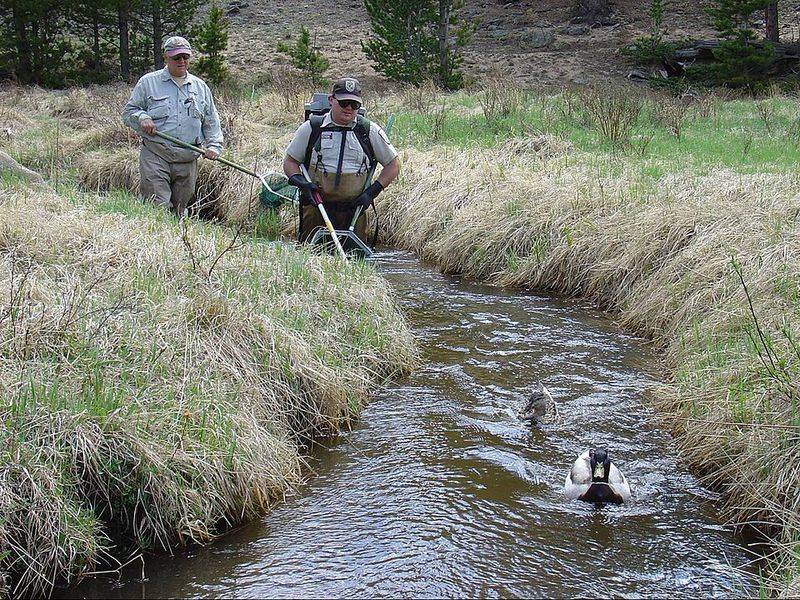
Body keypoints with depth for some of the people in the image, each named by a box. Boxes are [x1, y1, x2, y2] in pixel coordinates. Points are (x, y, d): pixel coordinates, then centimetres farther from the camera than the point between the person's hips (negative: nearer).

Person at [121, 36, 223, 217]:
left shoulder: (200, 86, 16)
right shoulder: (148, 82, 7)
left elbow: (211, 121, 21)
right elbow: (128, 112, 10)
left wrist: (214, 145, 6)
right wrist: (141, 118, -12)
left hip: (187, 161, 3)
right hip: (155, 157, -3)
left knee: (180, 210, 7)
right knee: (159, 209, -14)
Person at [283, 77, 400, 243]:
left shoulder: (370, 131, 5)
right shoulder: (311, 128, 4)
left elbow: (393, 165, 9)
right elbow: (289, 161, 11)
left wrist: (372, 192, -3)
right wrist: (300, 181, -10)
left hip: (354, 209, 0)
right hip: (316, 208, 0)